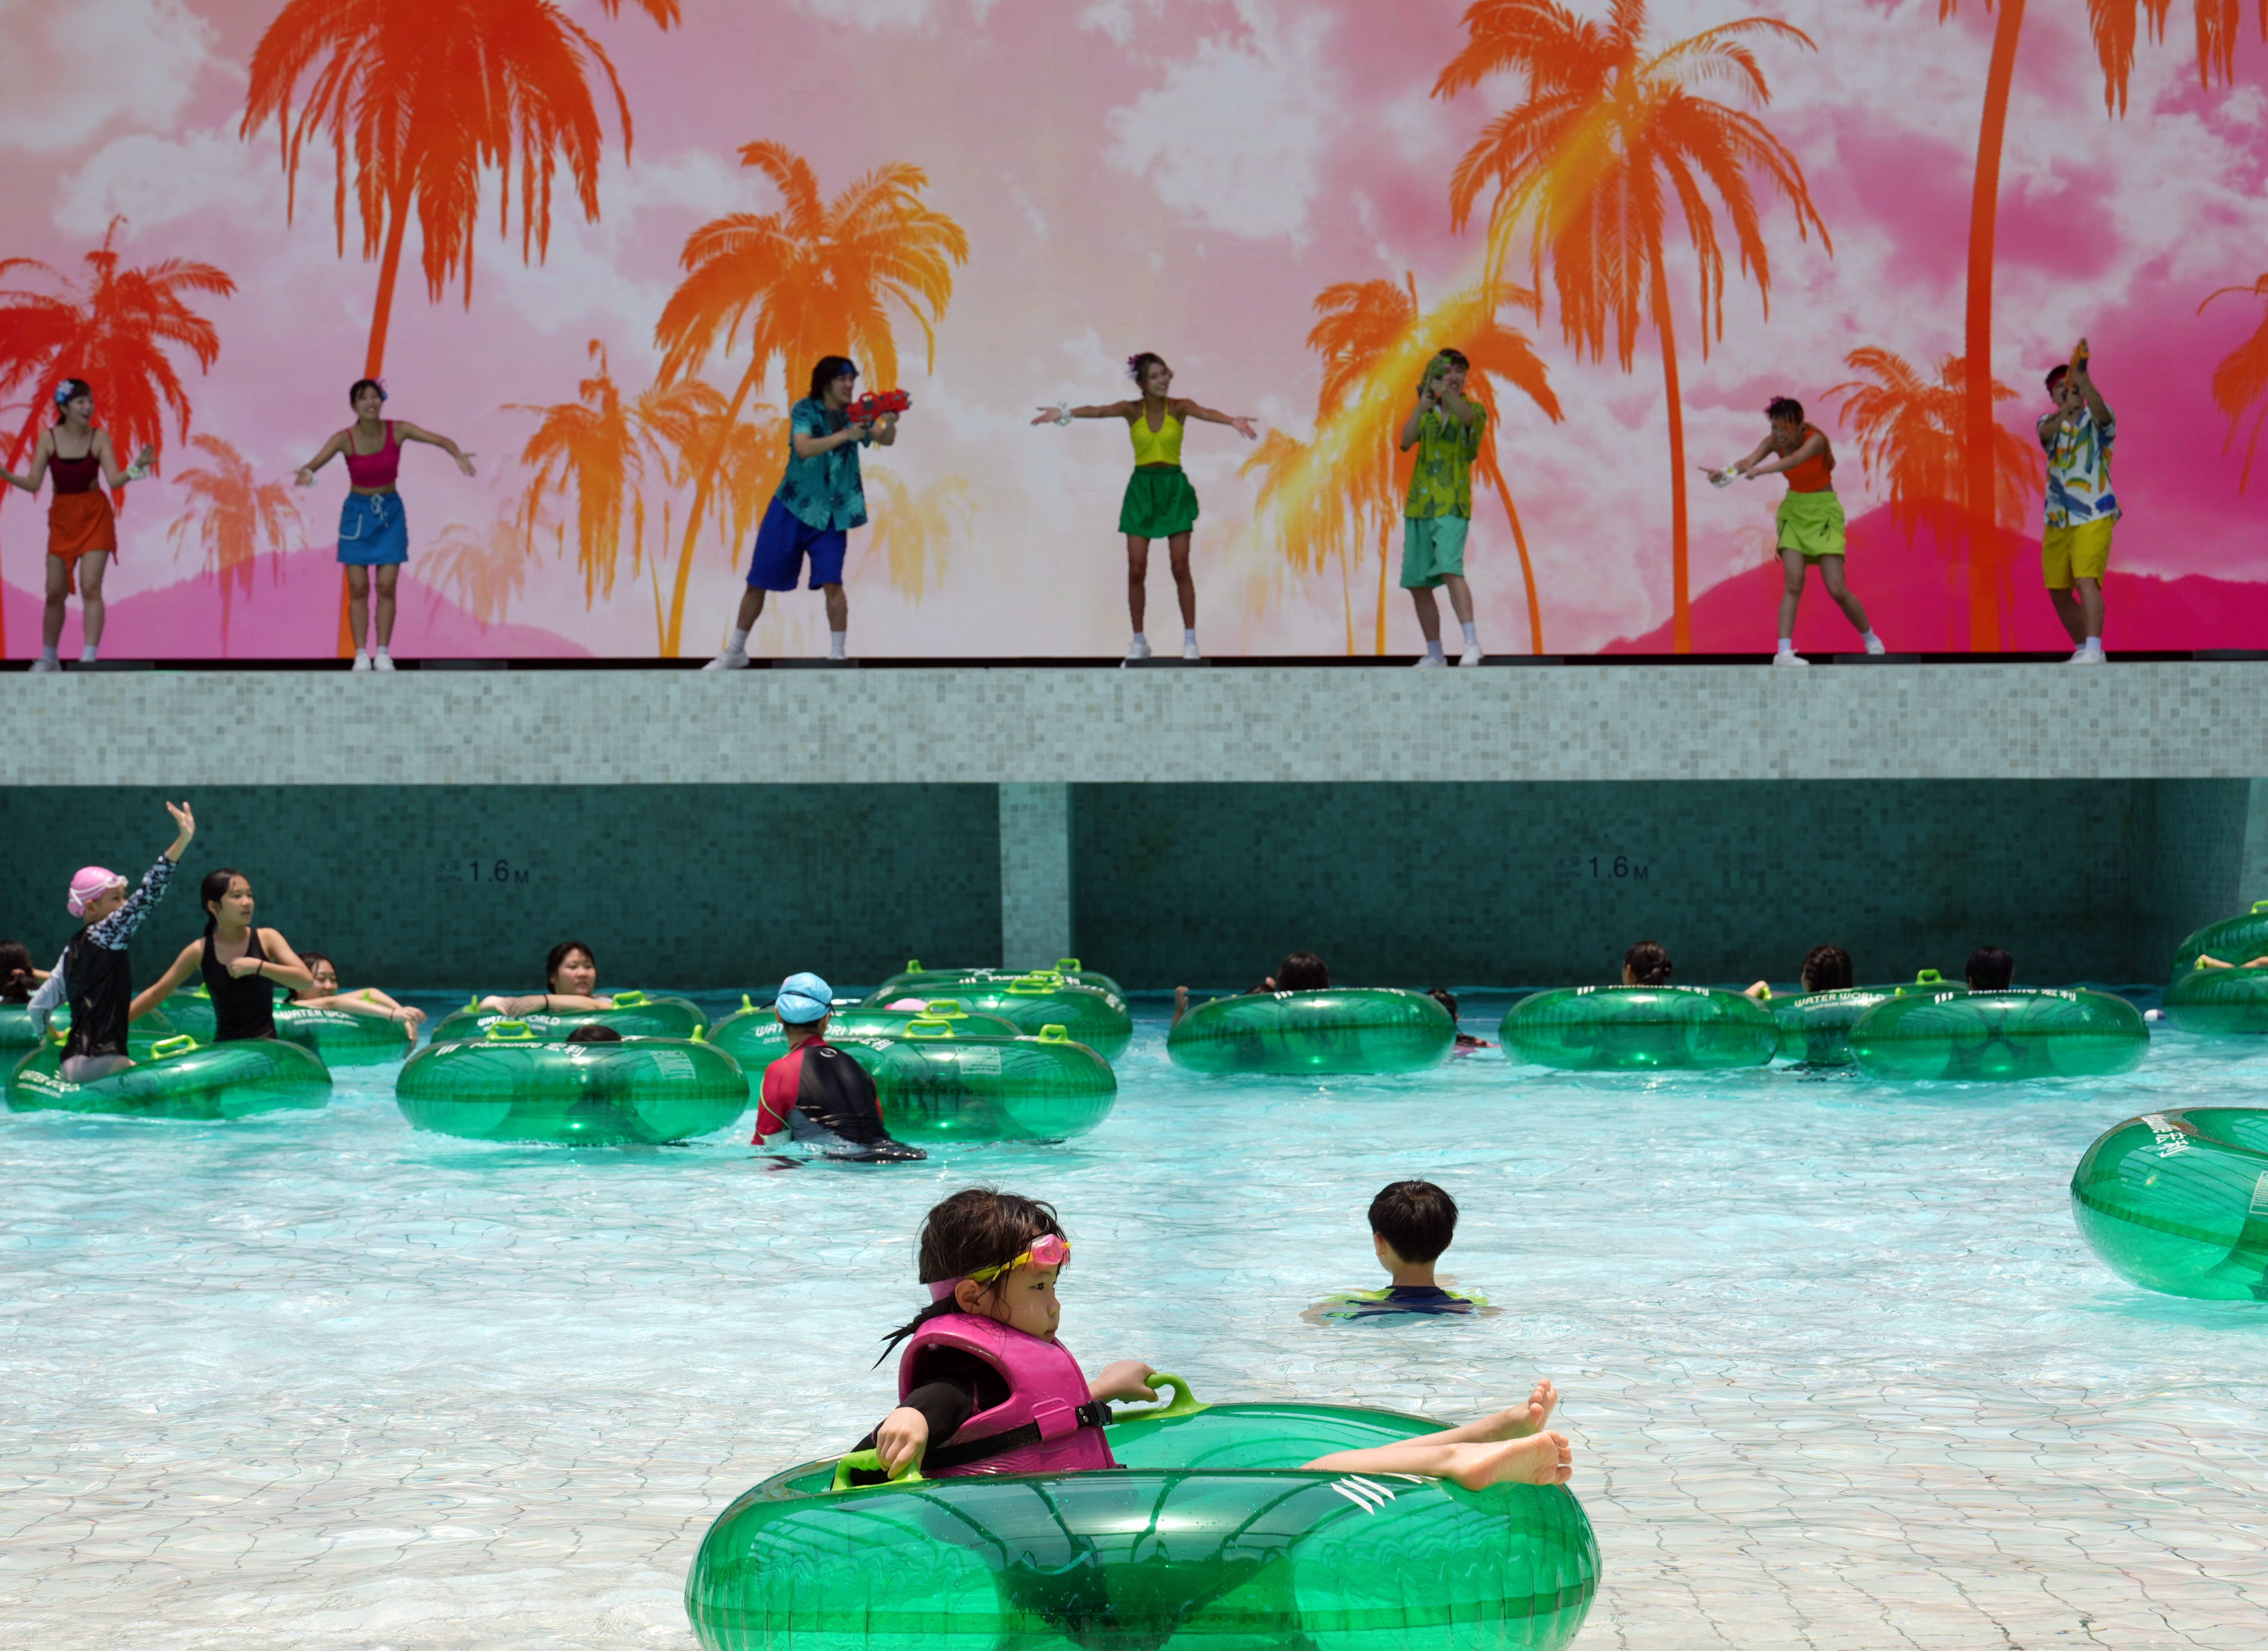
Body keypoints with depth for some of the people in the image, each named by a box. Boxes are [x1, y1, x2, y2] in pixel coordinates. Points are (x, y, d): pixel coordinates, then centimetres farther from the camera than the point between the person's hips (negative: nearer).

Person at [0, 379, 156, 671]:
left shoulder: (99, 438, -8)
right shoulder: (49, 439, -6)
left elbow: (114, 480, -16)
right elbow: (33, 483, -7)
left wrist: (136, 468, -35)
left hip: (95, 516, -2)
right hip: (62, 518, 2)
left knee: (91, 587, -13)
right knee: (55, 592, 7)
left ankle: (90, 658, -13)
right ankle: (49, 658, 23)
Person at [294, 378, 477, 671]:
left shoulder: (398, 430, -10)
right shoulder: (345, 439, -15)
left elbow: (441, 441, -16)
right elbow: (314, 463, -27)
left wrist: (458, 455, -38)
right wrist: (307, 474, -52)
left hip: (391, 512, 1)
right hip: (357, 512, -1)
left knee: (387, 587, -2)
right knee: (358, 589, -2)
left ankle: (383, 654, 6)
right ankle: (361, 656, 5)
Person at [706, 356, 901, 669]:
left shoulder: (854, 415, 1)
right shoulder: (804, 410, -9)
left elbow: (886, 441, -11)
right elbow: (804, 448, -25)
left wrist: (890, 424, -34)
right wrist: (844, 435, -37)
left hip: (832, 514, 1)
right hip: (793, 506, -1)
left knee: (831, 581, -13)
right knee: (758, 580, 4)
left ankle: (839, 654, -5)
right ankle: (735, 652, 18)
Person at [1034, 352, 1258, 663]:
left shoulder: (1179, 406, -4)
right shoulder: (1132, 410, -1)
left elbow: (1204, 413, -24)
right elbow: (1099, 411, -16)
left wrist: (1232, 421, -45)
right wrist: (1064, 413, -34)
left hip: (1174, 488, -1)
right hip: (1141, 488, 1)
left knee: (1181, 568, -3)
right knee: (1136, 570, -1)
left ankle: (1190, 640, 6)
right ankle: (1139, 642, 9)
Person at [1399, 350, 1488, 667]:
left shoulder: (1475, 409, 4)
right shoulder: (1427, 413, 15)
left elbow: (1468, 417, -21)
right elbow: (1406, 441, -4)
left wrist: (1444, 392, -41)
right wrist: (1422, 406, -22)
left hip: (1452, 507, -5)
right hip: (1419, 507, 5)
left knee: (1450, 568, -25)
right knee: (1418, 585, 6)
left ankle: (1472, 643, -29)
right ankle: (1434, 655, 15)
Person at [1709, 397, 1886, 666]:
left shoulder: (1816, 440, -21)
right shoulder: (1774, 442, -7)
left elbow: (1795, 460, -42)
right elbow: (1750, 461, -25)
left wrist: (1760, 471, -59)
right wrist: (1726, 473, -49)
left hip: (1824, 512, -4)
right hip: (1794, 511, 4)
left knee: (1837, 590, -7)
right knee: (1793, 583, -14)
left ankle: (1871, 639, 16)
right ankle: (1784, 652, -16)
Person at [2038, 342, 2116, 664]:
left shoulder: (2096, 419, -1)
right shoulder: (2050, 422, 9)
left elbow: (2099, 410, -27)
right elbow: (2046, 432, -17)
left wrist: (2082, 378, -45)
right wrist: (2065, 410, -39)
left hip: (2093, 518, -5)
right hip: (2057, 521, 5)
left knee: (2086, 580, -22)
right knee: (2058, 592, 8)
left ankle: (2094, 650, -28)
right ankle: (2082, 648, 23)